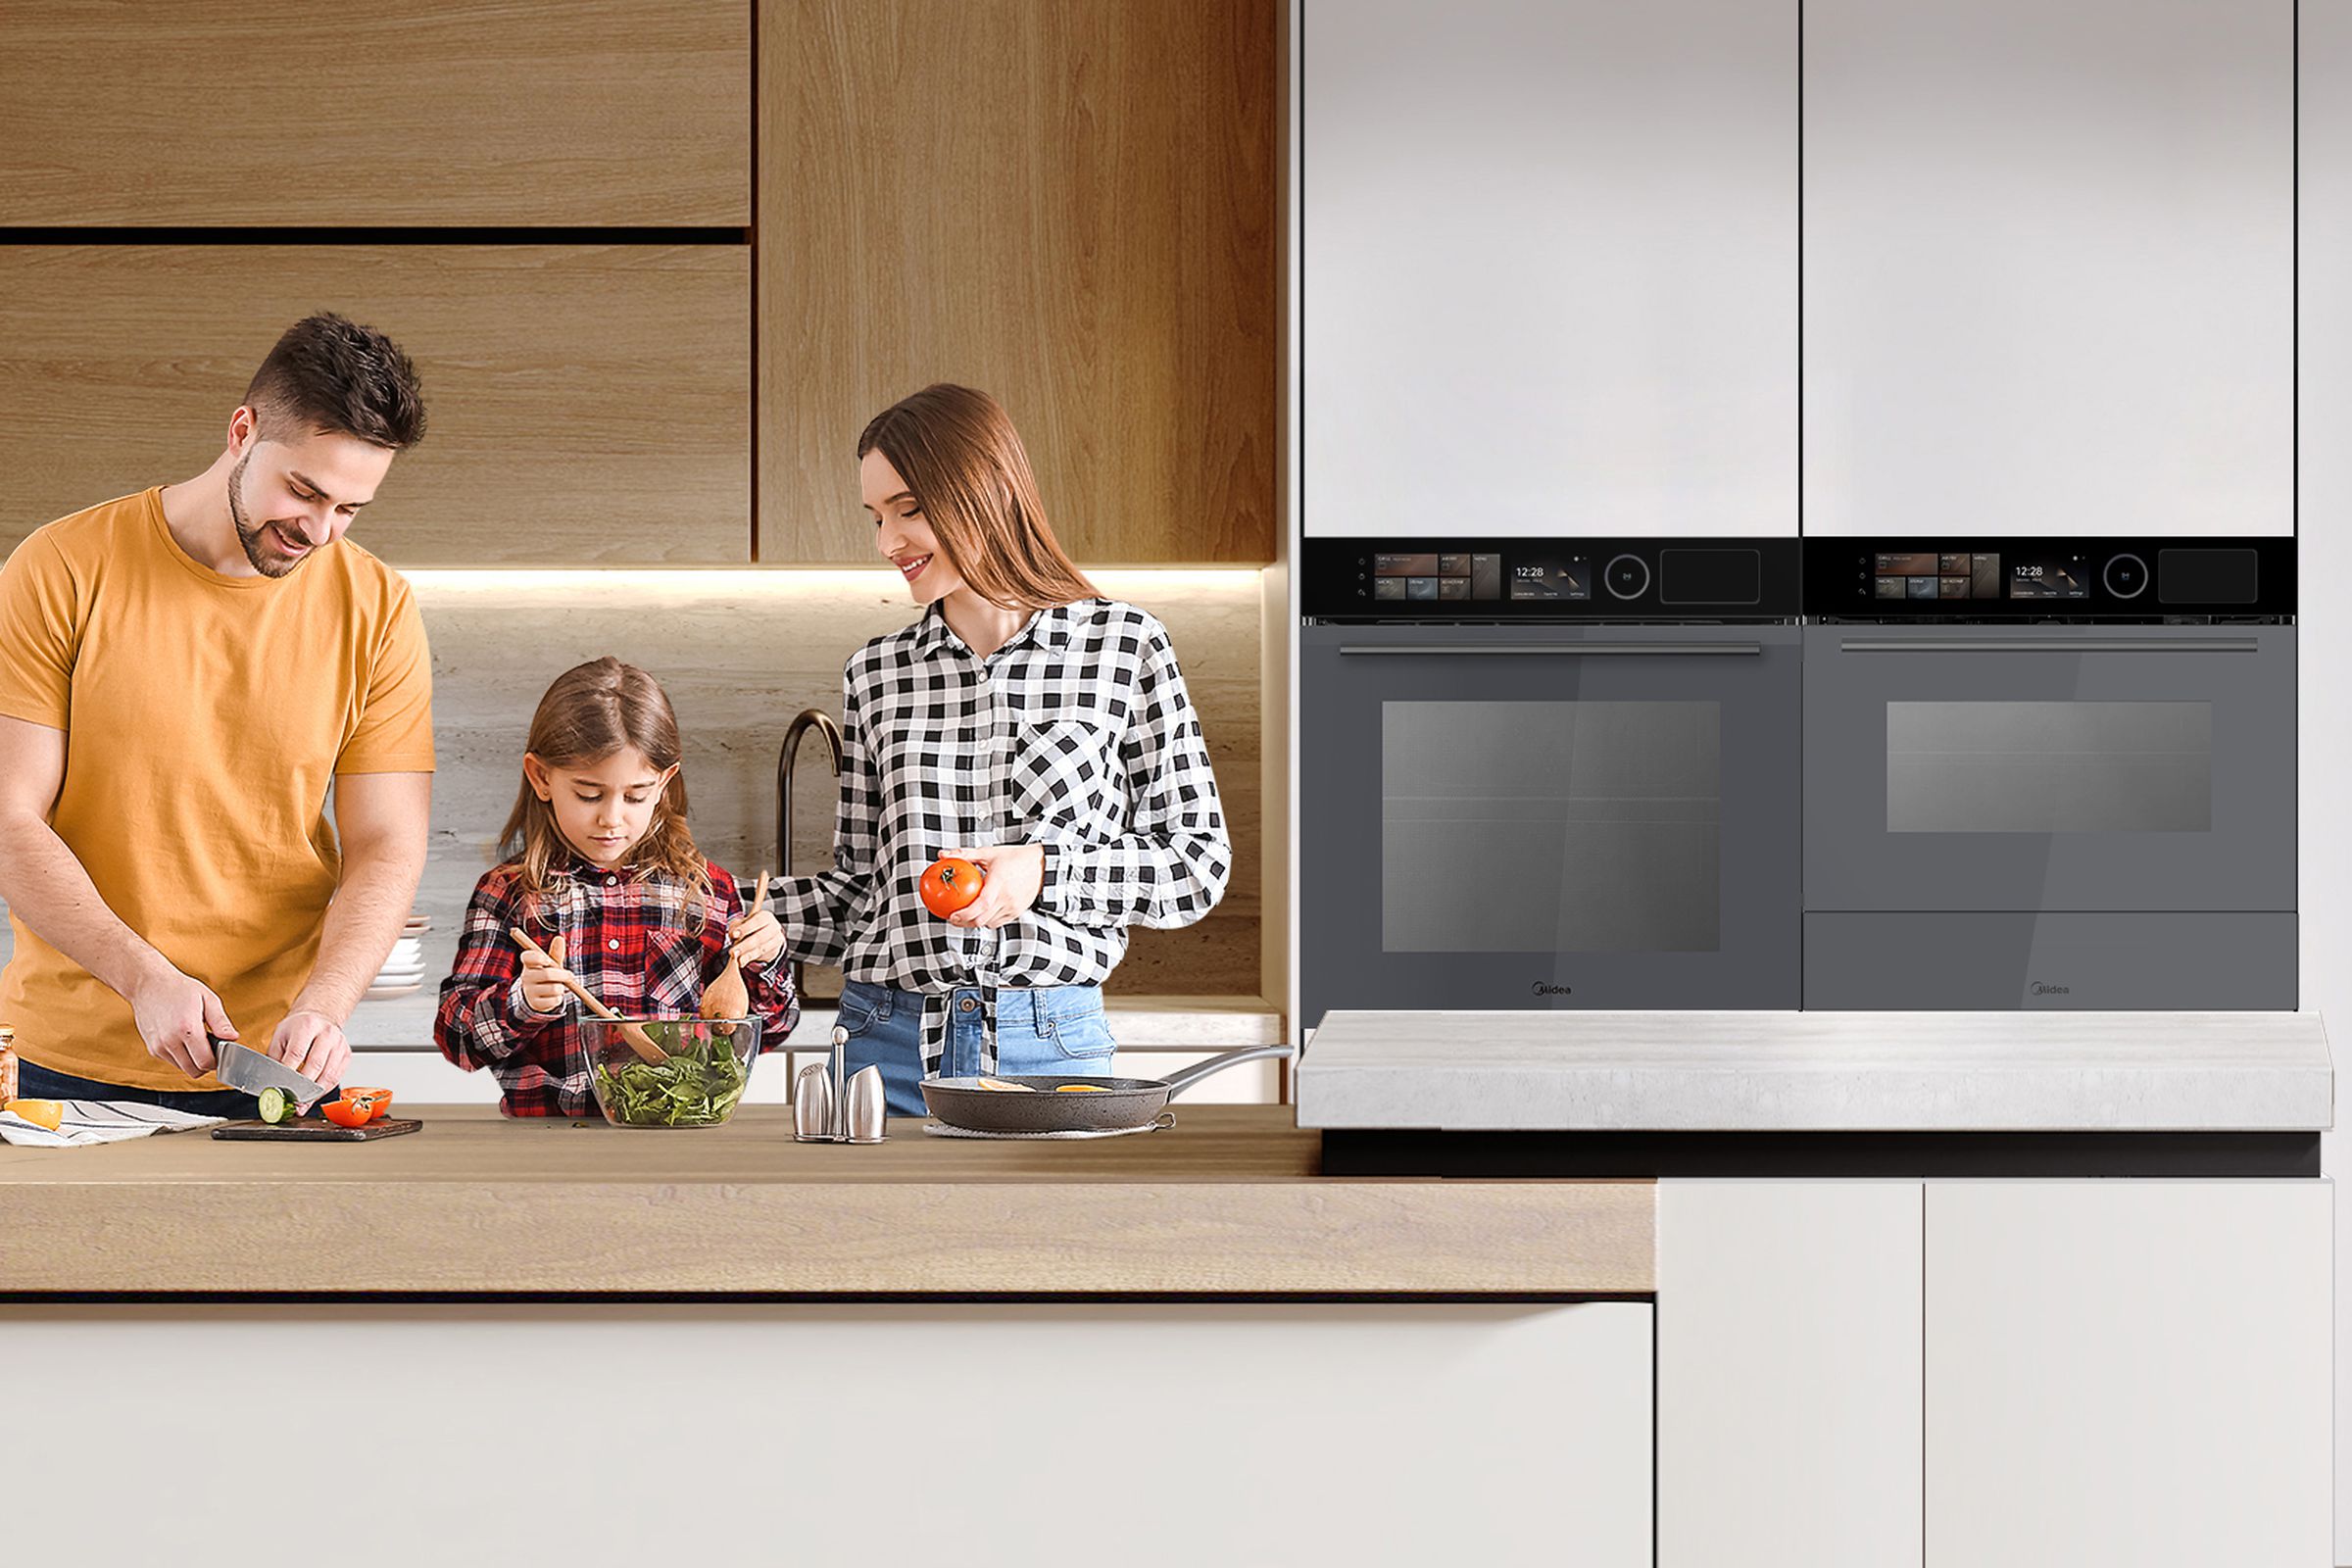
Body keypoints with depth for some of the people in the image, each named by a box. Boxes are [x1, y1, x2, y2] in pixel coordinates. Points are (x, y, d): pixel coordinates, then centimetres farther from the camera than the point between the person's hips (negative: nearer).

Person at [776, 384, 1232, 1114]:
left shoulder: (1124, 646, -1)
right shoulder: (875, 673, 7)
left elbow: (1199, 863, -1)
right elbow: (861, 883, 13)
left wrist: (1045, 872, -15)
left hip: (1051, 1048, -2)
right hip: (886, 1048, 2)